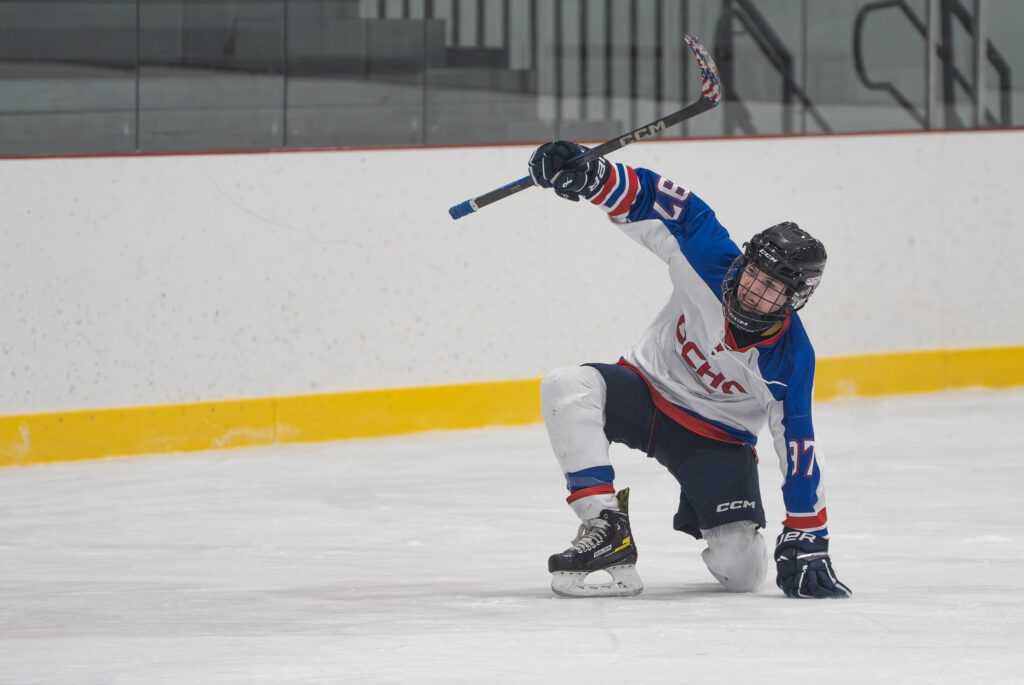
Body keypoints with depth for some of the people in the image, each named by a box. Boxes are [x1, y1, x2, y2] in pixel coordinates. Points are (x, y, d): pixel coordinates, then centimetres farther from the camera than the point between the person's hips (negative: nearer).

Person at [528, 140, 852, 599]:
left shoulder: (790, 358, -24)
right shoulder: (710, 260, -22)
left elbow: (797, 444, -21)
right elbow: (654, 203, -18)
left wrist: (807, 542, -22)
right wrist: (592, 176, -37)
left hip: (715, 435, -1)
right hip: (648, 386, 1)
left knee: (744, 570, -13)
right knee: (567, 389, -33)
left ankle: (700, 515, 27)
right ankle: (605, 527, -29)